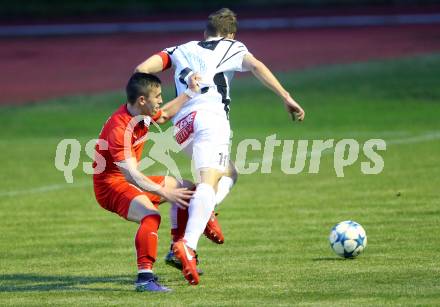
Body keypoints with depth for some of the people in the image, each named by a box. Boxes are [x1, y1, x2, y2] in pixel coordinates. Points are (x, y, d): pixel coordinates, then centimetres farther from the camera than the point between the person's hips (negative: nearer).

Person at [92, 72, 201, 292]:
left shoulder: (143, 113, -3)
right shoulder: (119, 129, -32)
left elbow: (164, 115, 24)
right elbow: (132, 174, -38)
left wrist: (191, 93, 19)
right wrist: (165, 193, -46)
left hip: (131, 181, 10)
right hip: (111, 185, -10)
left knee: (187, 189, 20)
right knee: (151, 216, -37)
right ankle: (144, 278, -40)